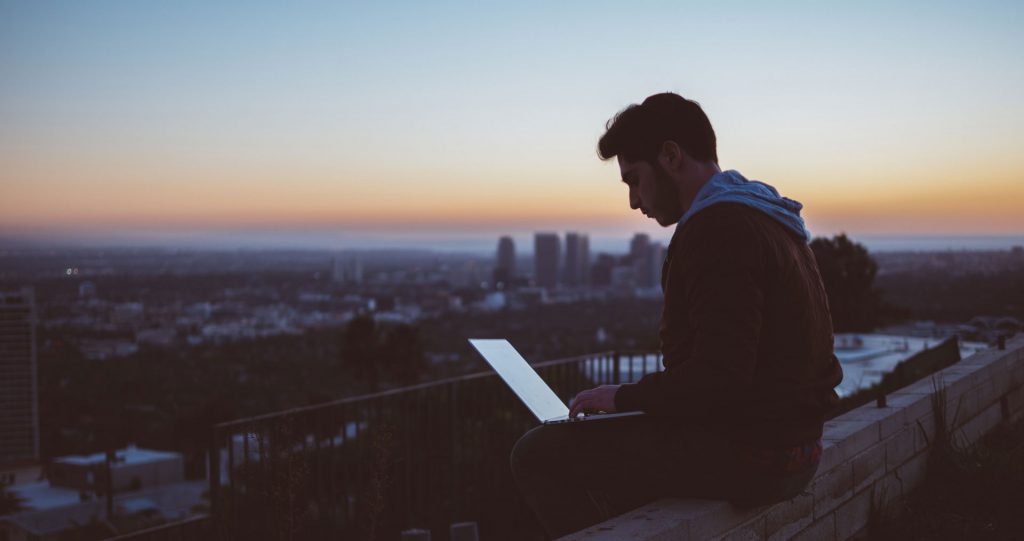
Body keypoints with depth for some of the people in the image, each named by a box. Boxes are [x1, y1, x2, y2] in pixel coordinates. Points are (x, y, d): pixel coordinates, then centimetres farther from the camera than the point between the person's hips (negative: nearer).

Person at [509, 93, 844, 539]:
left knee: (539, 455, -9)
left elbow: (717, 379, -25)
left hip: (746, 455, -11)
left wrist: (626, 396, -11)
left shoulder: (718, 230, -19)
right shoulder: (766, 219, 14)